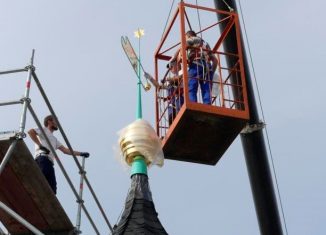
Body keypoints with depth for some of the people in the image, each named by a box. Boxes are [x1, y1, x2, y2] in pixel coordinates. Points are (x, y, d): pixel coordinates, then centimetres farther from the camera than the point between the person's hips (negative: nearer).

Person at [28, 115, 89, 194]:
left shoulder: (54, 139, 37)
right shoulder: (44, 130, 14)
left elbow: (65, 150, 30)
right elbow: (30, 131, -5)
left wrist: (81, 153, 22)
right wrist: (40, 145, -11)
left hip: (49, 163, 8)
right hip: (43, 160, -8)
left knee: (52, 189, -6)